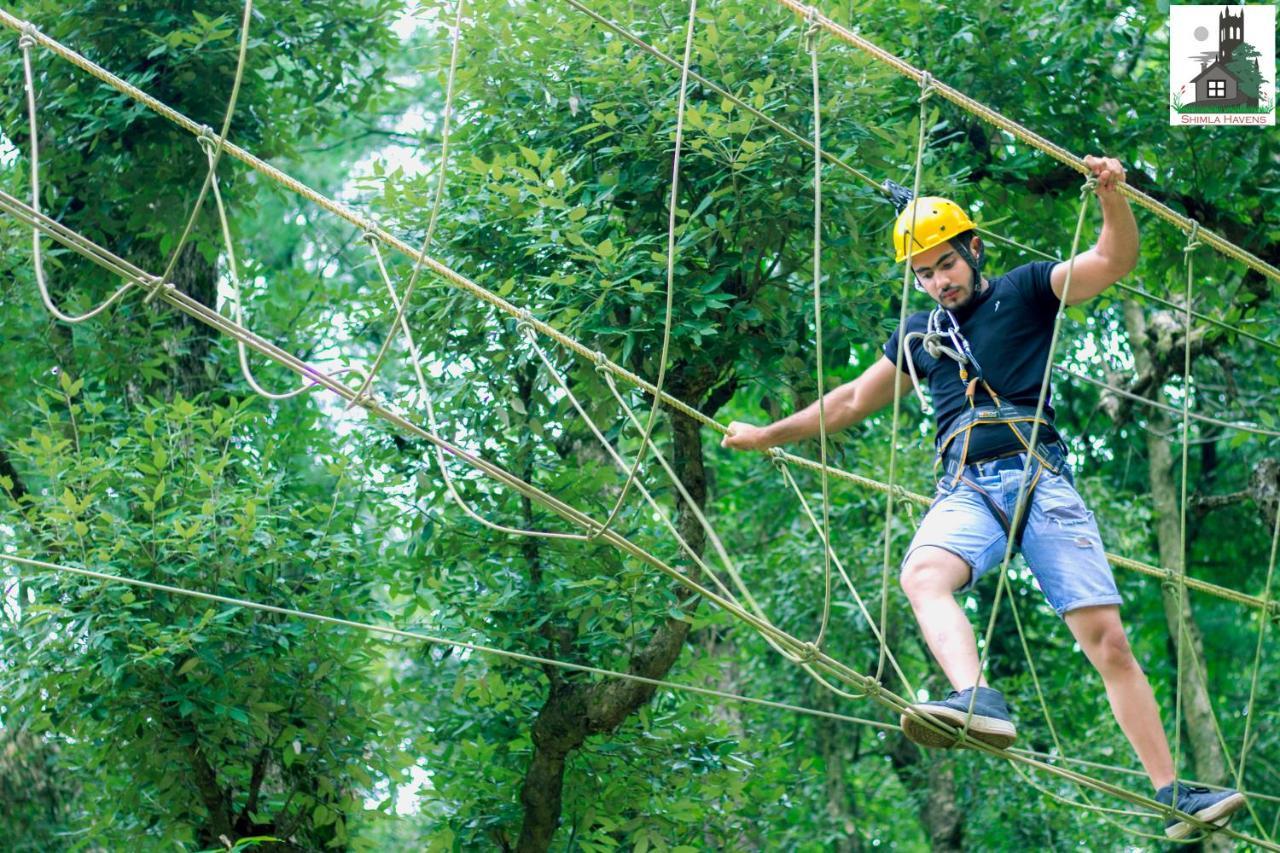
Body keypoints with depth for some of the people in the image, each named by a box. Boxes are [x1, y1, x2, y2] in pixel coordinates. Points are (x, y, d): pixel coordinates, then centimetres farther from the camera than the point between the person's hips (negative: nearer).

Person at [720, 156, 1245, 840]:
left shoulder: (1025, 291, 11)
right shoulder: (920, 336, 23)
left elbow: (1115, 261, -2)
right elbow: (852, 401, 34)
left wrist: (1111, 195, -21)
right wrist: (768, 434, 37)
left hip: (1042, 481, -2)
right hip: (967, 492, 2)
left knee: (1107, 639, -10)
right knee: (922, 575, -34)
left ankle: (1173, 797, -7)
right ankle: (978, 703, -57)